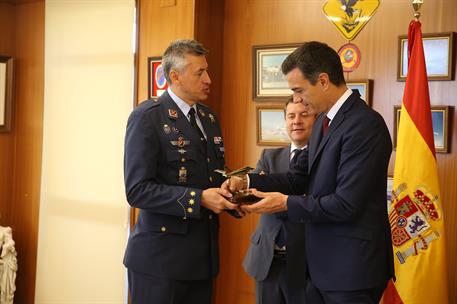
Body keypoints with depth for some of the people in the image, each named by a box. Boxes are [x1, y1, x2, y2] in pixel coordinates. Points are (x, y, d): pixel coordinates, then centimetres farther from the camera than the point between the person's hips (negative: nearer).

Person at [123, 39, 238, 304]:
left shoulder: (209, 118, 13)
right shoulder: (147, 117, -10)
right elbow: (137, 190, -17)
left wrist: (229, 195, -2)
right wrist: (198, 199, -23)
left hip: (204, 253, 7)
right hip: (161, 257, -7)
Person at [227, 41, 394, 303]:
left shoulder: (365, 125, -20)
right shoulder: (323, 122, 10)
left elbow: (346, 204, -23)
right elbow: (299, 177, 11)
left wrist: (286, 203, -15)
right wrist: (247, 182, -2)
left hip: (351, 270, -8)